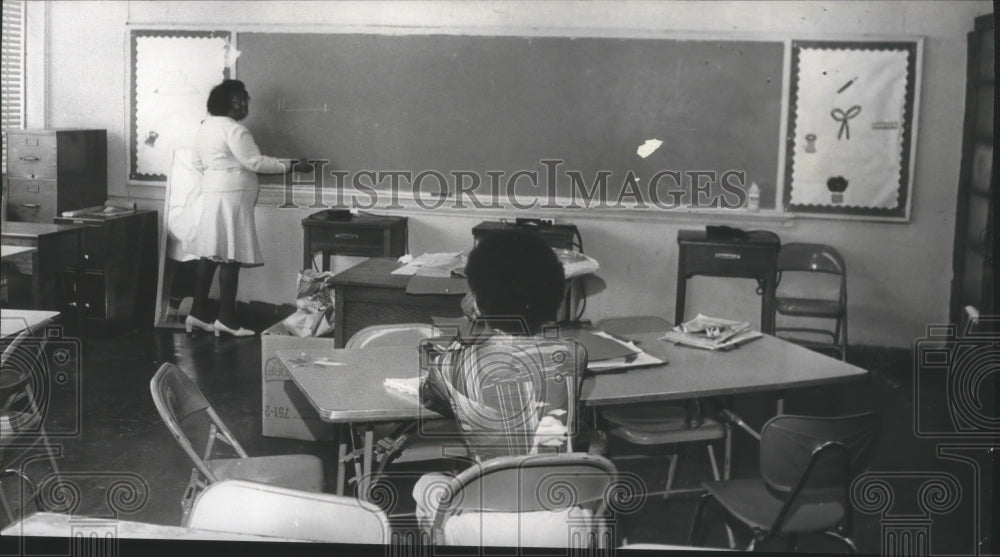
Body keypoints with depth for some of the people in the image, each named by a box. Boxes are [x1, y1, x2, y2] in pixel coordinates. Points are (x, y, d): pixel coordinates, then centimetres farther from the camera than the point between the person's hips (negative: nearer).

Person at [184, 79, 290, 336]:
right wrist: (287, 165, -8)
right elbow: (255, 162, -16)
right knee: (231, 257, -6)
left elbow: (199, 163, 22)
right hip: (231, 196, -9)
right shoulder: (233, 129, -14)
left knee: (210, 254, 10)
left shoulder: (205, 126, 15)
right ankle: (226, 318, -4)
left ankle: (198, 313, 13)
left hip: (211, 194, 9)